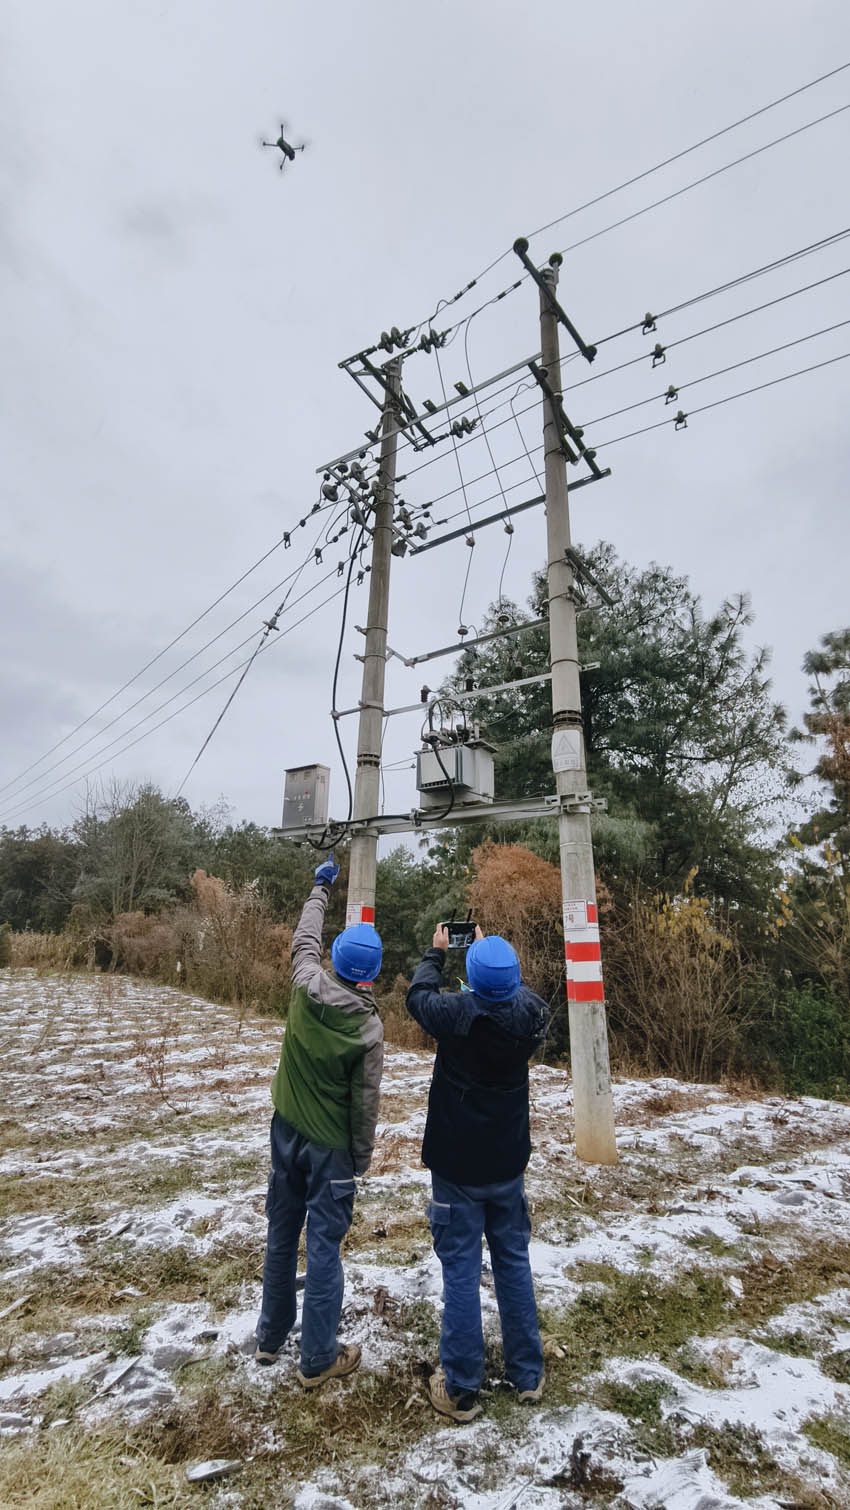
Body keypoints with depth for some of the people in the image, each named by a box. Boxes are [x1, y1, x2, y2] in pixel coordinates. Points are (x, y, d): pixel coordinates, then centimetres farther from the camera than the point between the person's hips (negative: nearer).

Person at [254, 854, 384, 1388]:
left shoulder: (308, 988, -15)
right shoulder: (369, 1026, -21)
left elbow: (304, 940, 5)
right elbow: (365, 1101, -14)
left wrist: (322, 888, 18)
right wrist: (363, 1156, 2)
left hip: (287, 1132, 5)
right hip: (331, 1145, -4)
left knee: (281, 1237, 20)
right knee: (324, 1247, 9)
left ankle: (271, 1338, 37)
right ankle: (319, 1358, 22)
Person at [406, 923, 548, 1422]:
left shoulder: (456, 1014, -27)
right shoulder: (531, 1013, -18)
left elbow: (418, 994, -4)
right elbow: (517, 990, 8)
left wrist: (437, 952, 11)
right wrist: (493, 951, 17)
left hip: (457, 1165, -3)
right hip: (508, 1162, 4)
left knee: (460, 1271, 10)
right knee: (514, 1261, 20)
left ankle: (461, 1390, 23)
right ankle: (528, 1375, 35)